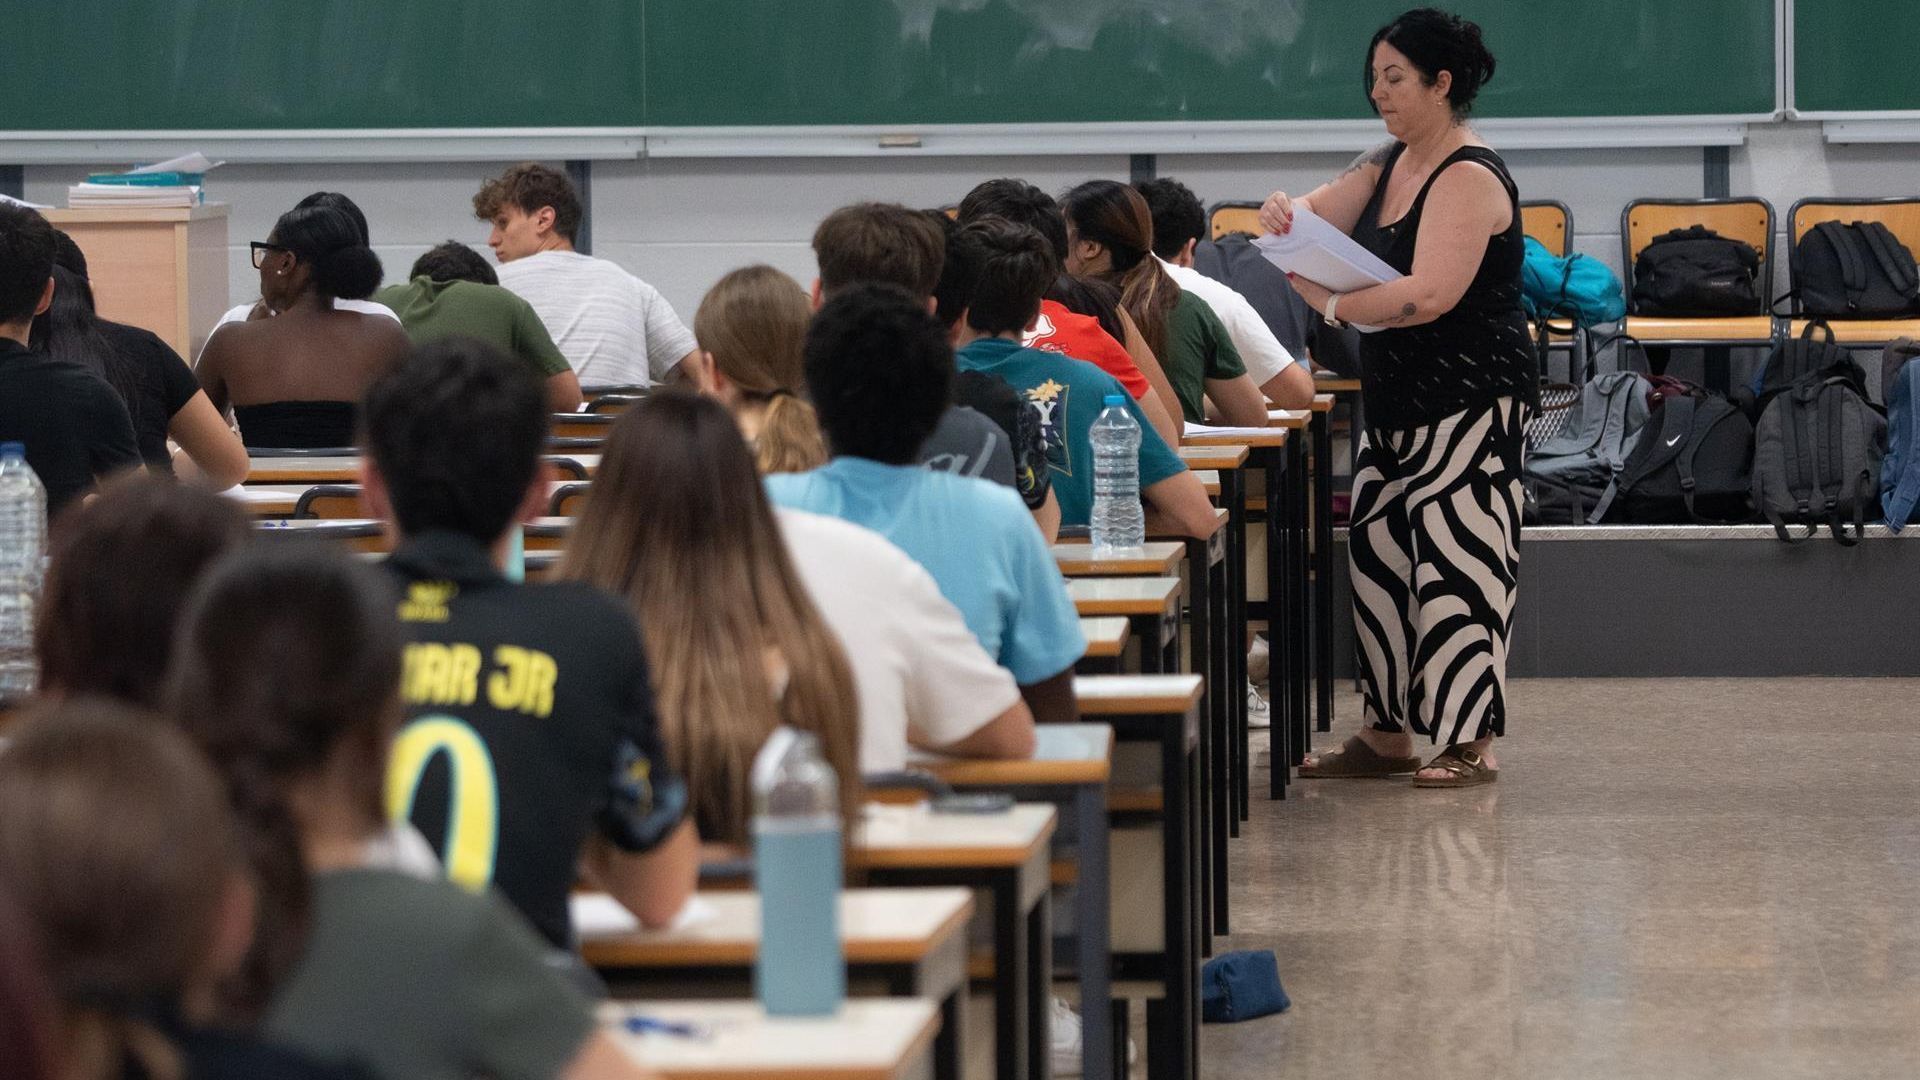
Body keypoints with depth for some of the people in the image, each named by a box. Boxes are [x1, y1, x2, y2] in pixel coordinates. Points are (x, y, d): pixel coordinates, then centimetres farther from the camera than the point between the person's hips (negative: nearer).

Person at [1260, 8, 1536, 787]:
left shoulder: (1470, 180, -16)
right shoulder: (1388, 166, 13)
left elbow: (1429, 294, -26)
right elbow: (1317, 217, 13)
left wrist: (1333, 303, -24)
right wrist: (1286, 213, -10)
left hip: (1470, 400, -9)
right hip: (1397, 399, 10)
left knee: (1454, 563, -9)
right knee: (1378, 556, 9)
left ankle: (1472, 743, -5)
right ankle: (1388, 732, 17)